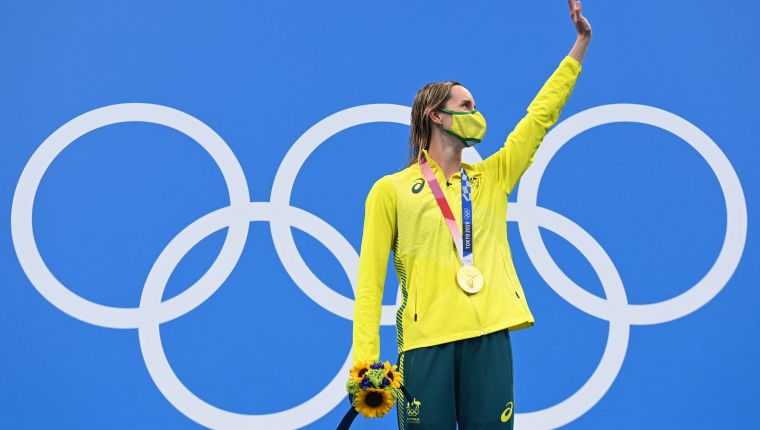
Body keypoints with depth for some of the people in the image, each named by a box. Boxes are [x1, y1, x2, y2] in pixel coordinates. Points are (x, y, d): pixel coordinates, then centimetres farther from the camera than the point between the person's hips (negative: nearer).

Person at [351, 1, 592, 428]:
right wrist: (366, 359, -9)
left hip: (490, 338, 3)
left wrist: (581, 43, 16)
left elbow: (541, 115, 18)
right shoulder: (390, 190, 8)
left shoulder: (492, 178, 18)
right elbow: (370, 278, 2)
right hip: (424, 341, -3)